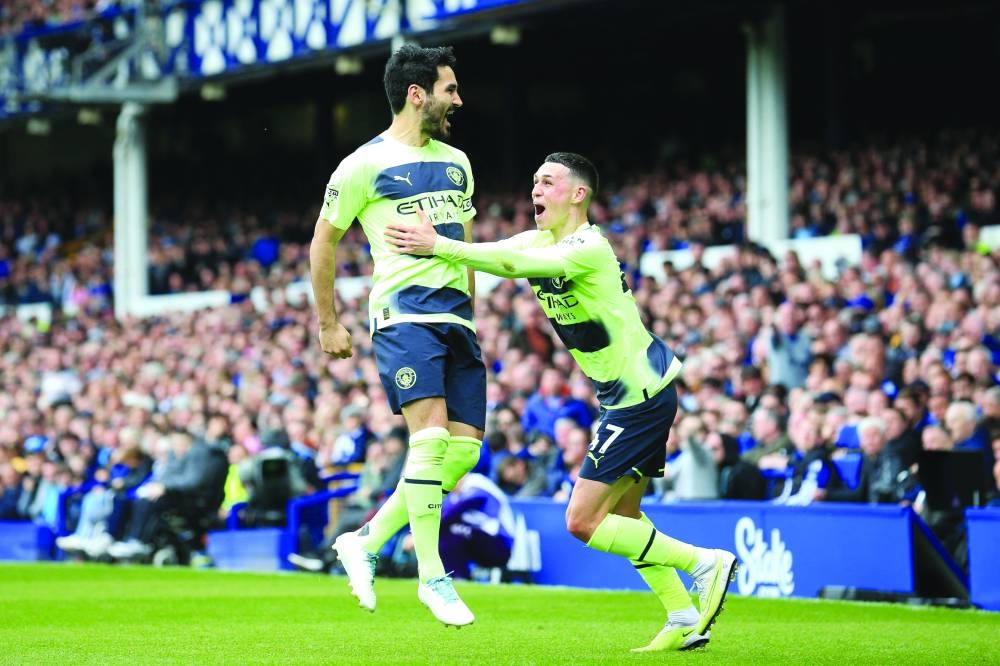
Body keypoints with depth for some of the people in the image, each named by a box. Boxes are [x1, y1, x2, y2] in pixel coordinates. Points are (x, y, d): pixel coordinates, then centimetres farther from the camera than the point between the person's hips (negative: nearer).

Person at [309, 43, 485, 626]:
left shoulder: (457, 163, 17)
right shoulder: (366, 164, -2)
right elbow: (324, 241, 5)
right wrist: (329, 323, 6)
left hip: (456, 317, 7)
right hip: (404, 314, -7)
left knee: (465, 448, -1)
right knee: (431, 435, -20)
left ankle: (365, 542, 12)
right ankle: (432, 577, -12)